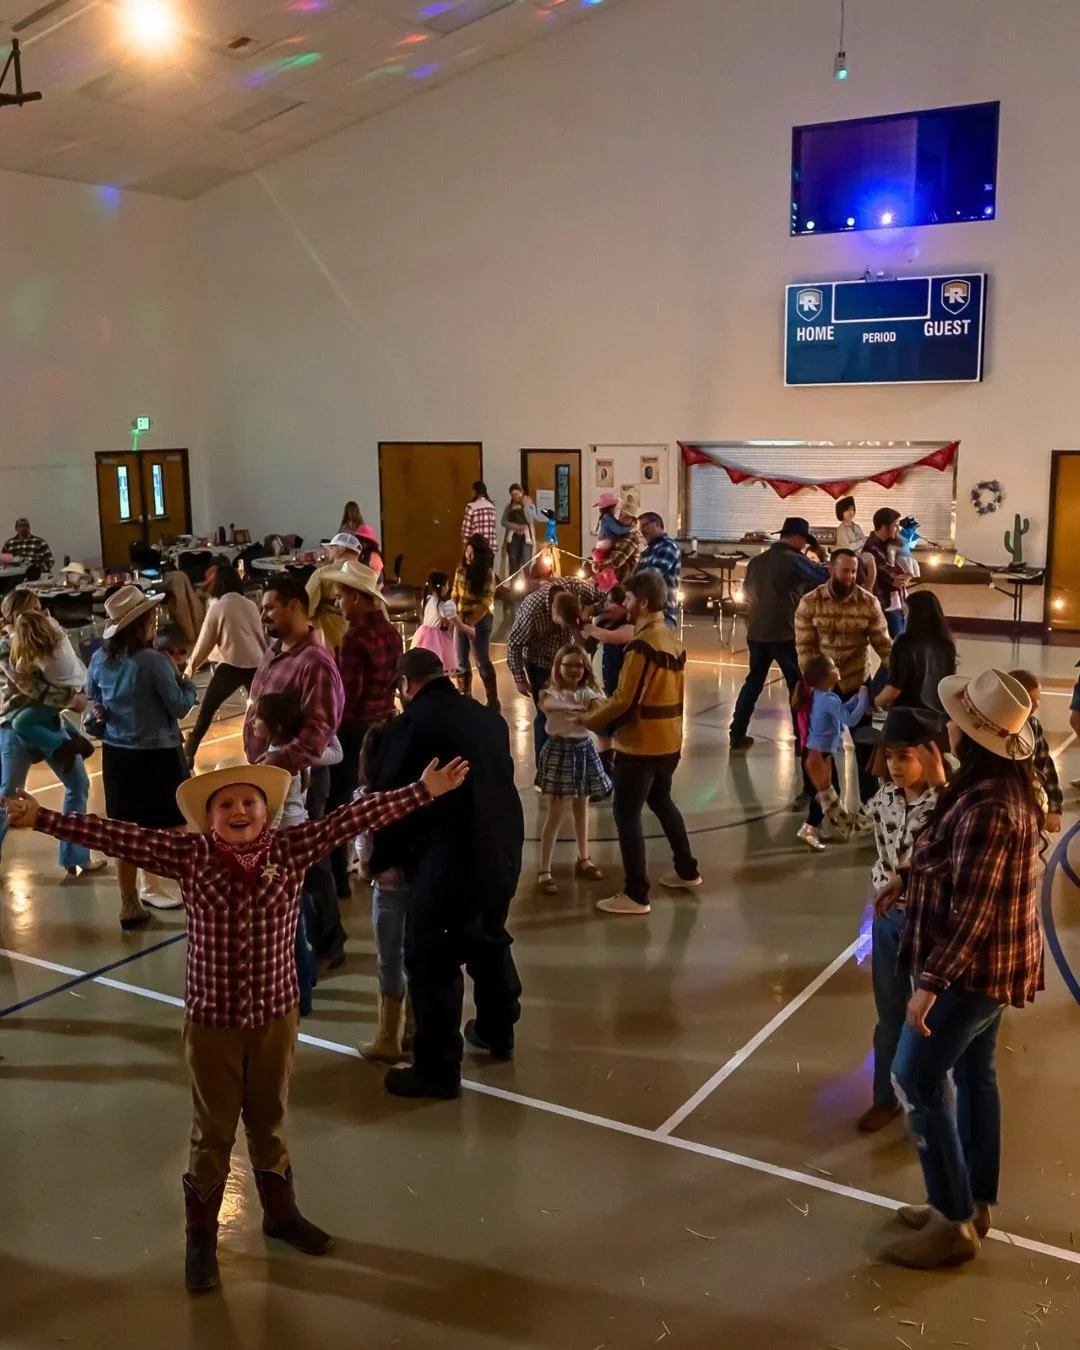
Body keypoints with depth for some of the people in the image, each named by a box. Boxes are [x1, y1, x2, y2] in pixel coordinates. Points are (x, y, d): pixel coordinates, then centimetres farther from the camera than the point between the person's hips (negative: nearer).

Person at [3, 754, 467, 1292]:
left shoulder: (292, 850, -10)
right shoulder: (189, 855, -11)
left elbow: (351, 817, -16)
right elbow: (117, 836, -15)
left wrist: (423, 790, -19)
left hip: (275, 1015, 1)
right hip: (211, 1019, -1)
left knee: (270, 1121, 21)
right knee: (213, 1130, 13)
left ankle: (281, 1212, 43)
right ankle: (201, 1234, 33)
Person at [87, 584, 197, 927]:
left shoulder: (100, 659, 1)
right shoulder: (155, 662, -19)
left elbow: (92, 699, 15)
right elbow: (180, 708, -12)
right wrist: (187, 684, 3)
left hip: (117, 753, 6)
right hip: (157, 754, -6)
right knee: (175, 828, 9)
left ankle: (130, 905, 20)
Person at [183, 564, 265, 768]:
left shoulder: (218, 606, -1)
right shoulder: (251, 605, 8)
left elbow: (205, 640, 5)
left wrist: (191, 665, 19)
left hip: (231, 665, -4)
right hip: (256, 664, 4)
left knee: (206, 710, 5)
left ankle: (188, 755, 2)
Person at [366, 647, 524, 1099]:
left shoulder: (410, 724, -10)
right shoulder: (489, 718, 9)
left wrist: (379, 859, 12)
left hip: (447, 858, -7)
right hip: (502, 851, 8)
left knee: (431, 962, 5)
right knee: (489, 942, 26)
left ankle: (437, 1070, 12)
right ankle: (497, 1033, 43)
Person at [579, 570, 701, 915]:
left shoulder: (642, 644, -19)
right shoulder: (672, 640, 8)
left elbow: (625, 699, -21)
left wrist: (589, 719, -6)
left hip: (641, 745, -9)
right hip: (669, 741, 9)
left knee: (627, 815, -1)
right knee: (661, 802, 25)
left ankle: (635, 895, 2)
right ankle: (687, 871, 35)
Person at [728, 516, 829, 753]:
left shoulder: (756, 561, 10)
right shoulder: (794, 560, -10)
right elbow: (826, 577, -9)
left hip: (756, 632, 6)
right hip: (785, 634, -6)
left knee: (753, 682, 15)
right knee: (799, 685, 5)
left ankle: (737, 736, 15)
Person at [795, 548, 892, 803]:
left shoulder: (869, 603, -8)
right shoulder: (810, 602, -10)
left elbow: (883, 643, -6)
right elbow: (804, 647, -10)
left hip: (858, 683, 0)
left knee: (864, 743, 9)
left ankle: (870, 798, 21)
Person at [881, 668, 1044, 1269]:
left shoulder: (986, 807, -29)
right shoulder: (1013, 785, 2)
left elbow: (972, 909, -28)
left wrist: (931, 981, -24)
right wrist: (941, 788, 18)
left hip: (975, 966, -10)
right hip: (997, 959, 10)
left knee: (917, 1078, 0)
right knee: (974, 1072, 19)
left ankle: (954, 1223, 10)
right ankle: (973, 1204, 32)